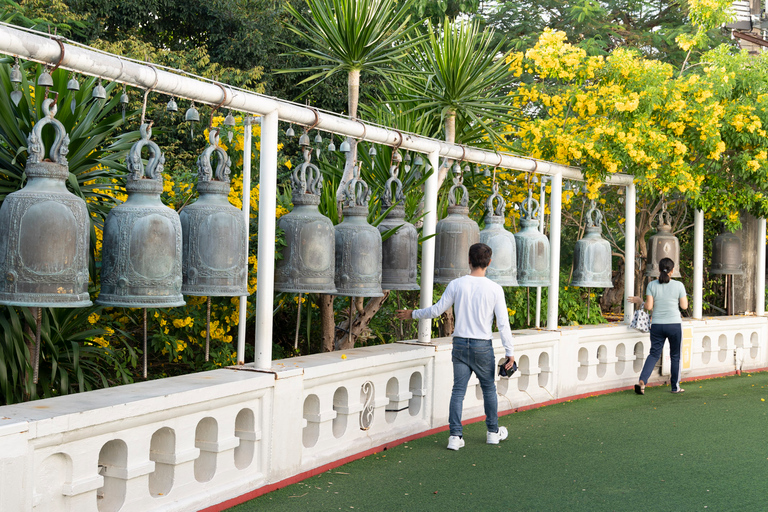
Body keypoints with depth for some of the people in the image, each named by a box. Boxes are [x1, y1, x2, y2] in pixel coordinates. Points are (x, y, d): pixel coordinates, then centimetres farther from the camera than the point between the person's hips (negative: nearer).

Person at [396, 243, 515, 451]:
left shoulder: (456, 285, -4)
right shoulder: (494, 289, -7)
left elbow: (437, 310, 2)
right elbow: (503, 323, -7)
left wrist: (412, 314, 18)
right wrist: (510, 352, 0)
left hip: (460, 344, 1)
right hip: (482, 346, -1)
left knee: (458, 390, 5)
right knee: (488, 389, 15)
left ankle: (455, 436, 0)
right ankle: (493, 432, 26)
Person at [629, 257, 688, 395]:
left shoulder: (652, 285, -4)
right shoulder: (678, 285, -6)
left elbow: (649, 307, -7)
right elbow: (684, 306, -1)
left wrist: (639, 301, 12)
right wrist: (684, 298, 20)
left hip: (657, 325, 1)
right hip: (674, 324, -1)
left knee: (654, 354, 9)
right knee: (675, 356, 12)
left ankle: (642, 381, -9)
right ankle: (675, 387, 18)